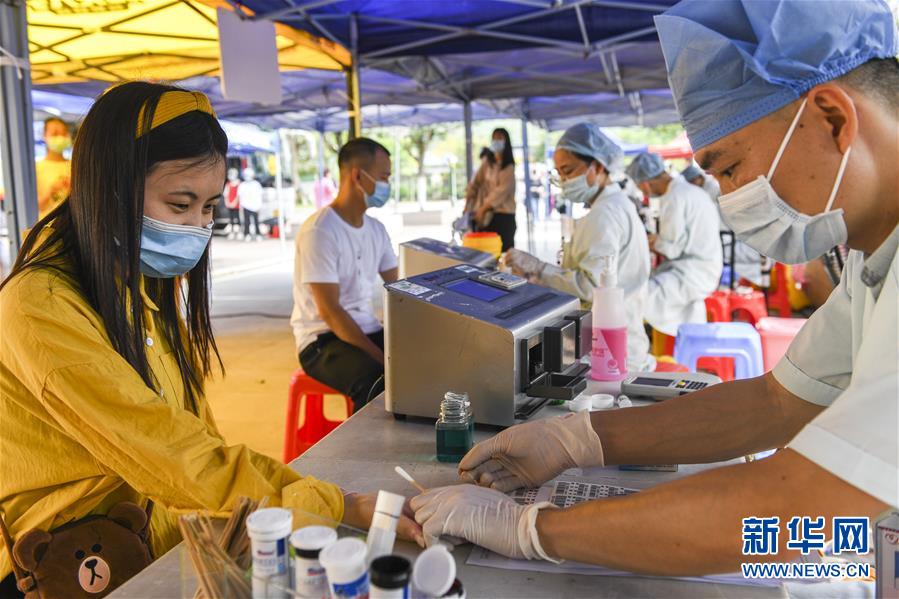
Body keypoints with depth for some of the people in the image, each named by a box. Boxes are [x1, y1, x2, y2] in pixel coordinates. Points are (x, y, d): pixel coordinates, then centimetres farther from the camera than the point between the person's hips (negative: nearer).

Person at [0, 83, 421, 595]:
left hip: (160, 528, 7)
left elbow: (198, 440, 3)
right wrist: (343, 509, -23)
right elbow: (173, 460, -24)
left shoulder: (149, 288, 7)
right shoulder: (41, 310, -20)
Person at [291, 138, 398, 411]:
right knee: (381, 384, -33)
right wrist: (383, 358, -22)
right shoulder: (319, 231, -16)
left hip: (368, 331, 7)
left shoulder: (376, 229, 9)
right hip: (323, 341, -7)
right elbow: (329, 311, -20)